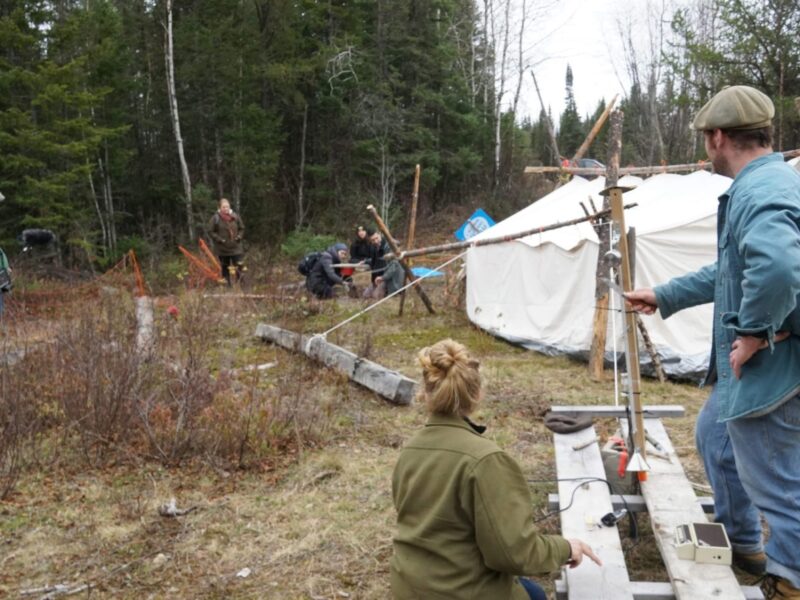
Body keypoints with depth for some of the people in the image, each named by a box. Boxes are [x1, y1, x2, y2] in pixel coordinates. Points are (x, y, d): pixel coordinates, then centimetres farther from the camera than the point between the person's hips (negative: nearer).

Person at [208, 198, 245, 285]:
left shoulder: (235, 217, -1)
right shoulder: (216, 218, -9)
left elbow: (242, 228, 12)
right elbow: (211, 231, -4)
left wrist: (239, 237, -5)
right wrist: (220, 240, -13)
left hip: (235, 247, 2)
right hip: (222, 249, -1)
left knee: (240, 265, -6)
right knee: (225, 268, 9)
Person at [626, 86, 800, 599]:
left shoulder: (758, 192, -23)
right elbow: (732, 270, 23)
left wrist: (754, 331, -27)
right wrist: (663, 296, 28)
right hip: (752, 369, 11)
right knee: (715, 436, 28)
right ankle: (741, 542, 46)